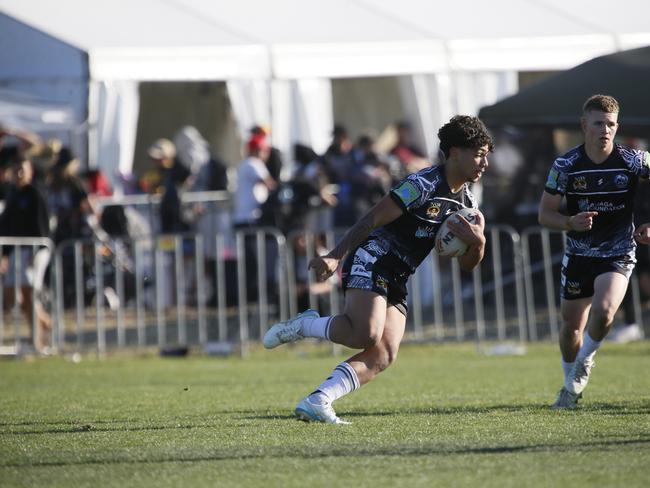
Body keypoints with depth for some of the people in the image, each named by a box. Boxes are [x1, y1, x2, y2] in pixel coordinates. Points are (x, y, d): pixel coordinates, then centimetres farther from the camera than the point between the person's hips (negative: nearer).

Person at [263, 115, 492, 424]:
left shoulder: (466, 201, 13)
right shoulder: (424, 184, -12)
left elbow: (466, 264, 15)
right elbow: (372, 220, -15)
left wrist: (477, 243, -9)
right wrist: (335, 257, -22)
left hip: (395, 282, 8)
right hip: (371, 262, -8)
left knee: (384, 356, -9)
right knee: (365, 335, -29)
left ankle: (316, 402, -13)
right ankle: (302, 326, -5)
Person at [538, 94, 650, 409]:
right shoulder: (566, 165, -10)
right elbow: (545, 214, -3)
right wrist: (571, 223, -24)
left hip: (618, 254, -2)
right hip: (578, 254, 2)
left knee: (603, 312, -25)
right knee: (572, 325, 7)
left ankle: (584, 362, 7)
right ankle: (571, 386, 33)